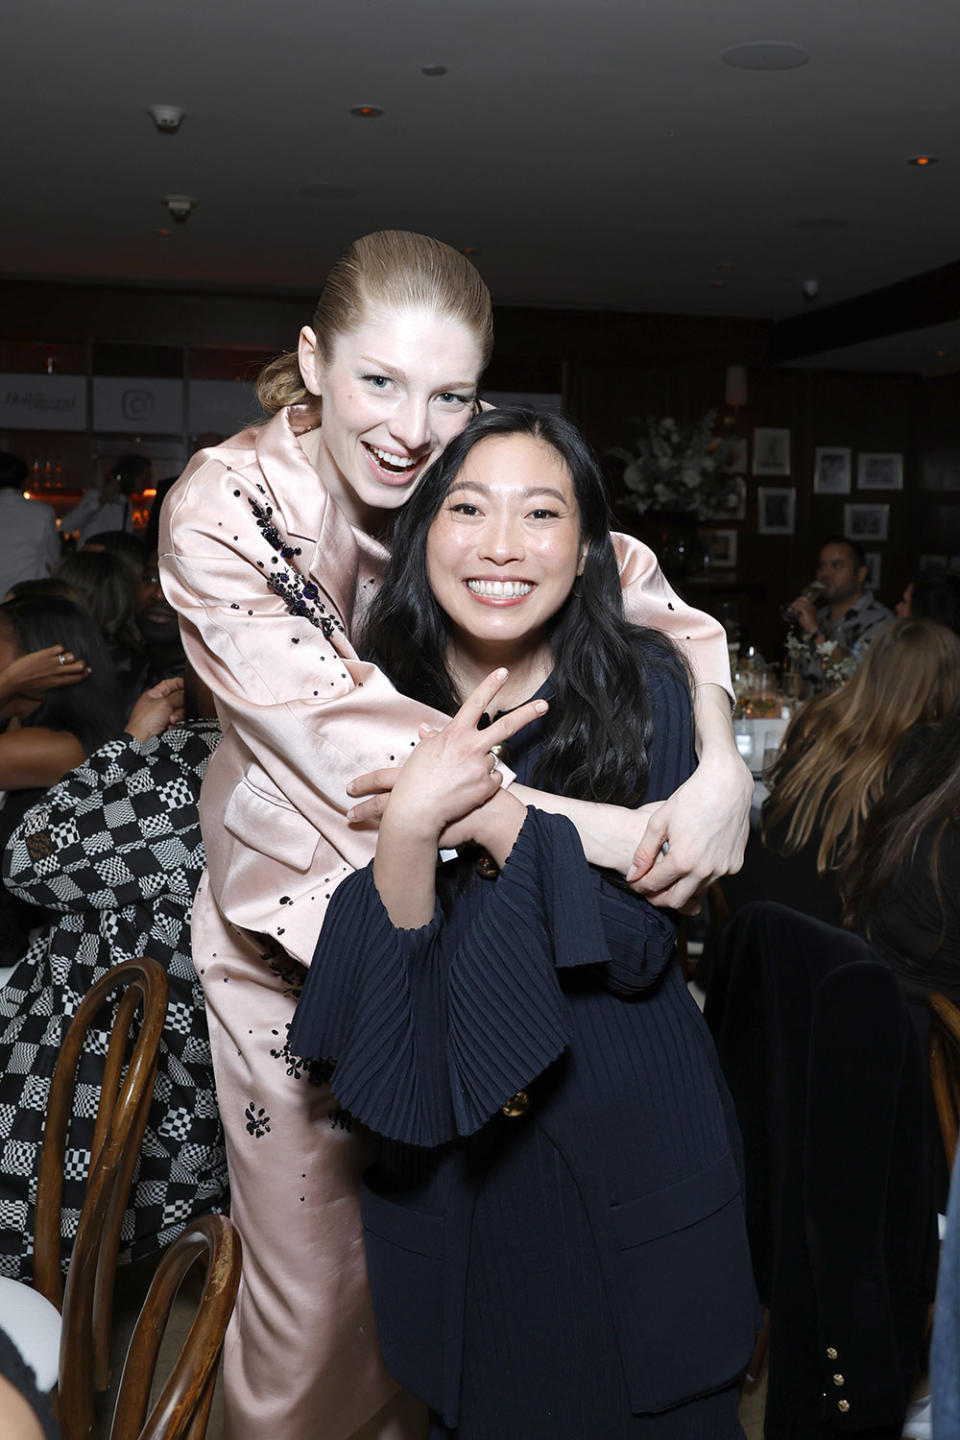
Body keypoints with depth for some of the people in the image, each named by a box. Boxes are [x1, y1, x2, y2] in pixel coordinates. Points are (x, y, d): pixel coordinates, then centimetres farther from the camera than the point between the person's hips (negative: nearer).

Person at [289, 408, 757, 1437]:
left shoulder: (643, 689, -13)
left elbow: (642, 945, -16)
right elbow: (377, 978, -13)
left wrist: (500, 817, -29)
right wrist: (411, 823, -31)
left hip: (624, 1144, -1)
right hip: (444, 1150, 1)